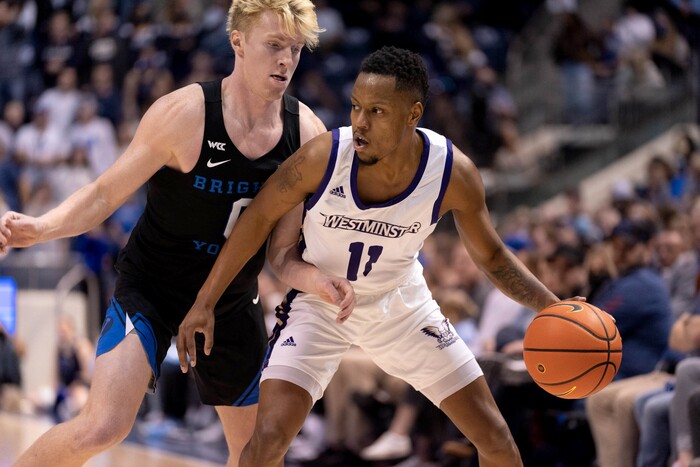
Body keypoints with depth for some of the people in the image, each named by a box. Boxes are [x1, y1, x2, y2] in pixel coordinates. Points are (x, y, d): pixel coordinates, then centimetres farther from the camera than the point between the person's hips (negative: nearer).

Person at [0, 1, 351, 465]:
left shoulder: (307, 134, -9)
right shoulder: (184, 114, -22)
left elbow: (282, 250, -4)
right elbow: (105, 195, -15)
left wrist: (321, 280, -26)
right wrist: (38, 228, -32)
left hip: (233, 302, 5)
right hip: (151, 289, -5)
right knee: (103, 428, -22)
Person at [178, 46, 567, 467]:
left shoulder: (454, 173, -24)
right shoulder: (324, 156, -29)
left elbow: (491, 255, -6)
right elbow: (260, 218, -13)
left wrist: (549, 305, -21)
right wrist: (205, 303, -11)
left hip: (402, 305, 2)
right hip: (318, 303, -2)